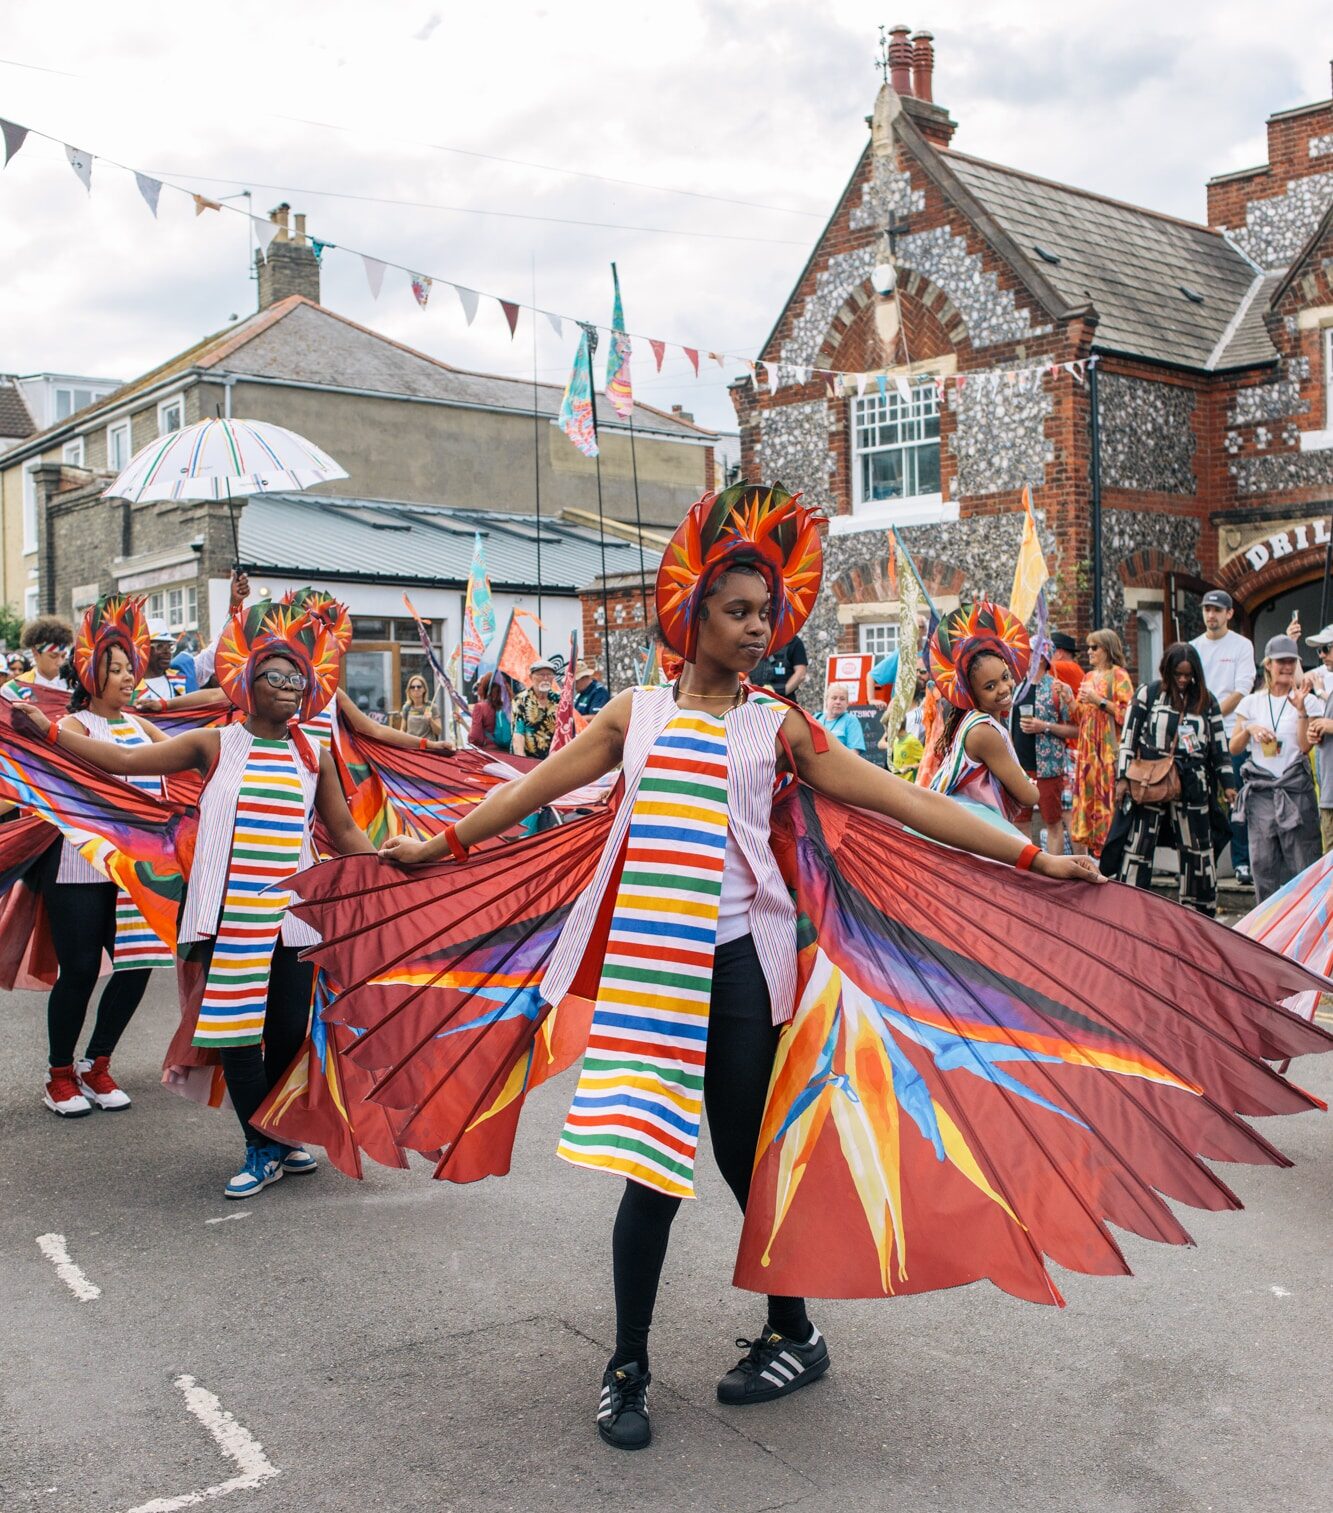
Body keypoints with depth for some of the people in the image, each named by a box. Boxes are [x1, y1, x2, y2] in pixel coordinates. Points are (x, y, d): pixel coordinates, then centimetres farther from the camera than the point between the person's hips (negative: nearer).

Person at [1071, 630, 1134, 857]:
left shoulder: (1118, 675, -3)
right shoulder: (1089, 677, 18)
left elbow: (1127, 712, -12)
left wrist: (1099, 700, -15)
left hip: (1110, 750, -7)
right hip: (1087, 750, 7)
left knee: (1108, 802, -9)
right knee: (1085, 801, 5)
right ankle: (1082, 861, 10)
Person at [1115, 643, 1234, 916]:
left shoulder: (1206, 701, 9)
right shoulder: (1148, 693, 2)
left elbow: (1219, 746, 13)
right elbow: (1129, 737, 2)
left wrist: (1227, 783, 9)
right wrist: (1123, 777, -3)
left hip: (1192, 784, 2)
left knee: (1197, 847, 7)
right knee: (1139, 845, -2)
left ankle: (1200, 912, 16)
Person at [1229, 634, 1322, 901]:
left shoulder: (1308, 701, 5)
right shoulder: (1251, 703, 11)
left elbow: (1306, 746, -6)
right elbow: (1234, 749, 10)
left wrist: (1301, 710, -15)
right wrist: (1249, 729, -8)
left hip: (1296, 790, -2)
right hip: (1260, 791, 2)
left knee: (1302, 862, -5)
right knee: (1263, 864, 2)